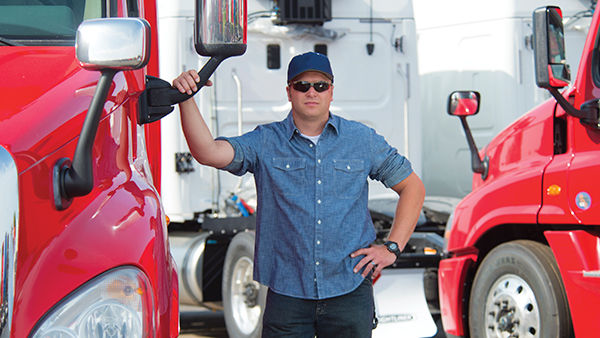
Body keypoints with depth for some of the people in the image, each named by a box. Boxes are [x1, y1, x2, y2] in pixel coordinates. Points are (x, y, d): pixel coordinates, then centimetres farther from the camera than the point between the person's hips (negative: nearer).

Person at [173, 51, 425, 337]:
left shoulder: (363, 140, 7)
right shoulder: (264, 143, 3)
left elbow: (412, 187, 16)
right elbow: (208, 152, -13)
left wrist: (392, 248, 6)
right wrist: (186, 99, -26)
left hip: (349, 290, 1)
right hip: (287, 291, -1)